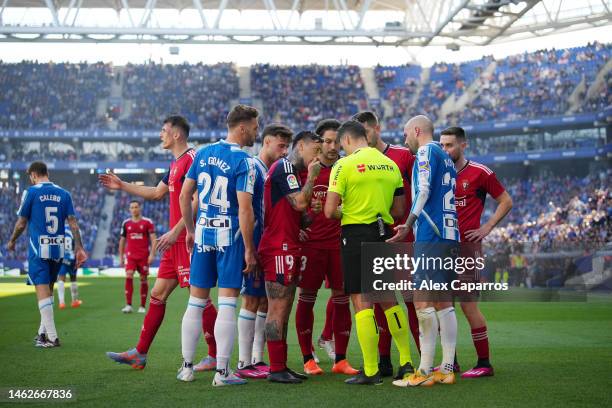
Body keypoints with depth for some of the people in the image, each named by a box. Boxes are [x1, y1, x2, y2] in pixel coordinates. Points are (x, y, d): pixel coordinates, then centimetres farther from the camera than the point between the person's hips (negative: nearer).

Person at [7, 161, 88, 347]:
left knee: (42, 291, -5)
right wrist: (79, 248, 3)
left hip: (38, 248, -5)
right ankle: (43, 332, 22)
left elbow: (22, 223, 1)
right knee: (48, 290, 16)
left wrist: (12, 241, 17)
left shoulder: (31, 192, -4)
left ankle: (52, 337, -9)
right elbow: (73, 223, 1)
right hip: (58, 248, 5)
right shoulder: (63, 193, 7)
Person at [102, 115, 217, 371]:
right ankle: (140, 354, 18)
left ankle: (216, 356, 2)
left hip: (186, 239, -10)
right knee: (158, 294, 12)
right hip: (176, 242, 10)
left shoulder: (191, 159, -12)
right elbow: (157, 193, 31)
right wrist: (122, 186, 34)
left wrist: (175, 231, -22)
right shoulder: (176, 163, 18)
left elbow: (196, 201, -20)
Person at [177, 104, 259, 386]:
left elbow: (184, 196, 10)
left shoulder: (203, 153, 7)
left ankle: (186, 367, 18)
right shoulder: (244, 161, -11)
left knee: (196, 303, 12)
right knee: (227, 304, -1)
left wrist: (190, 231, 20)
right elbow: (245, 209, -16)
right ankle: (222, 371, 1)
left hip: (202, 234, 6)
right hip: (230, 236, -5)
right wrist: (249, 250, -10)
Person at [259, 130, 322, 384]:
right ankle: (276, 369, -5)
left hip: (288, 248, 10)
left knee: (283, 310, 11)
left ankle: (281, 366, 14)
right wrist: (311, 177, -6)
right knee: (278, 309, -8)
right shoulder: (284, 167, -9)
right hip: (279, 247, -10)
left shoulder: (291, 171, 21)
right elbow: (300, 203, -19)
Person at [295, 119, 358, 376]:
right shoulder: (304, 167, 1)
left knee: (342, 298, 3)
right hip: (310, 242, -2)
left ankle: (340, 360, 12)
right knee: (306, 297, 2)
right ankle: (308, 359, 11)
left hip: (340, 243, 2)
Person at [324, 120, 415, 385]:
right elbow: (399, 210, 13)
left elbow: (330, 211, -12)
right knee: (388, 299, 16)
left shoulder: (345, 165, -8)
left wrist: (346, 213, 9)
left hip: (356, 235, -6)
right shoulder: (390, 165, 10)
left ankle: (371, 372, -2)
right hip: (384, 235, 6)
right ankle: (406, 363, 18)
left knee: (361, 302, -2)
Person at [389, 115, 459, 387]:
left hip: (430, 236, -9)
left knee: (423, 302, -10)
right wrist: (411, 226, 22)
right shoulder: (446, 158, 24)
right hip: (450, 235, 9)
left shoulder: (426, 151, -3)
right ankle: (447, 369, 9)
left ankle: (425, 372, -11)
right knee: (443, 303, 9)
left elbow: (424, 191, -13)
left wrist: (407, 226, -8)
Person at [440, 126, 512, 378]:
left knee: (468, 304, -8)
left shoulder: (479, 173, -3)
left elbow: (506, 201, 3)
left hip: (466, 246, -6)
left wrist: (487, 227, -5)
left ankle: (484, 364, 1)